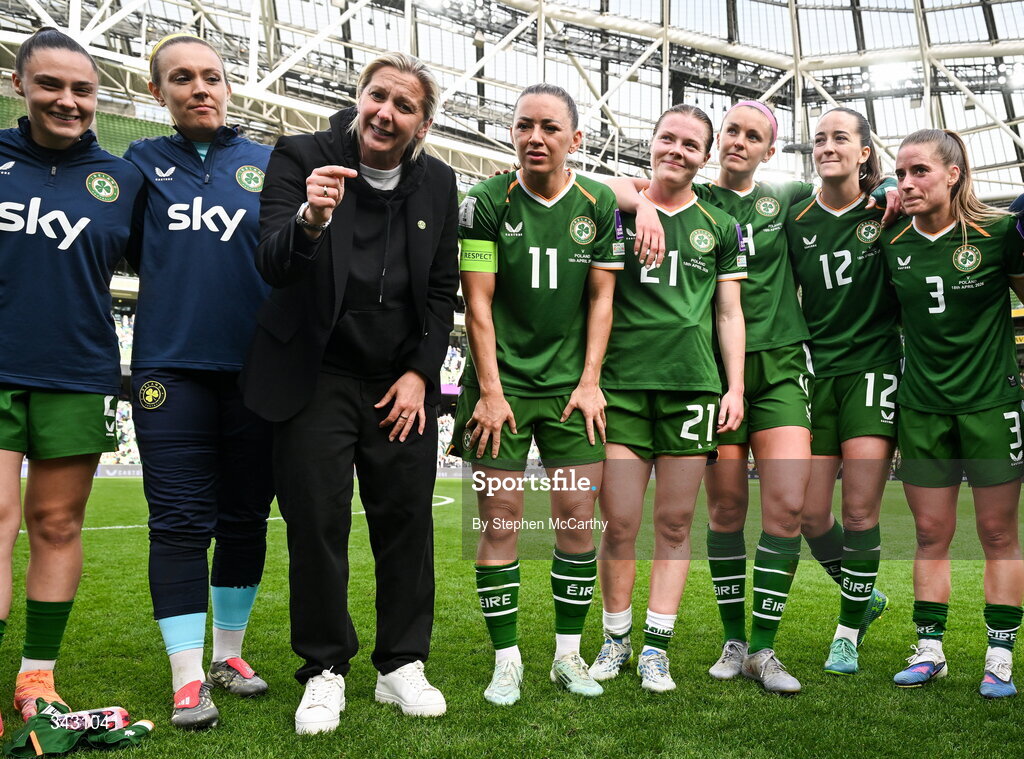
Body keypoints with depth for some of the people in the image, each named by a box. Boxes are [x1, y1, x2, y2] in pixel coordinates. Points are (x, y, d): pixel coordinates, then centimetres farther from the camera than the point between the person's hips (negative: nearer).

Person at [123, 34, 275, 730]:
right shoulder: (142, 162, 11)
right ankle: (188, 679, 5)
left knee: (246, 516, 8)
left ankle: (229, 653, 24)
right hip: (171, 366, -1)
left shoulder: (269, 165, 9)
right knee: (181, 522, -3)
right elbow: (132, 252, 17)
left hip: (256, 370, 1)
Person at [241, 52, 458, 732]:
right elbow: (273, 265, -17)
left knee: (407, 522, 5)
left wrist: (420, 373, -1)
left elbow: (443, 290, 8)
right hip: (317, 377, -2)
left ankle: (403, 666, 20)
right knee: (317, 524, 1)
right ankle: (325, 672, 16)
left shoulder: (438, 183, 3)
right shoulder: (301, 156, -6)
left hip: (403, 382, 3)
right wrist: (309, 219, -38)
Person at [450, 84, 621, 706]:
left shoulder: (598, 204, 4)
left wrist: (590, 382, -2)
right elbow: (478, 304, -4)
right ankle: (507, 660, 10)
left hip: (572, 384, 2)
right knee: (499, 517, -2)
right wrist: (490, 391, -9)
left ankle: (569, 654, 15)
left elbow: (601, 299, 6)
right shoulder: (486, 202, -2)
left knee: (578, 513, 0)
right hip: (502, 382, -2)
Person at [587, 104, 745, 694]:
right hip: (621, 383, -1)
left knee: (676, 523, 4)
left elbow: (729, 312, 12)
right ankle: (616, 639, 17)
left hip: (693, 386, 1)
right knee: (620, 523, -1)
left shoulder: (719, 226, 12)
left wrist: (736, 387, 5)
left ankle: (656, 647, 14)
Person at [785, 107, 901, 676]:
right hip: (817, 370, 3)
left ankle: (849, 633, 12)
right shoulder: (796, 220, 6)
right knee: (808, 513, 1)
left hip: (873, 367, -2)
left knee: (859, 509, -6)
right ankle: (861, 593, 29)